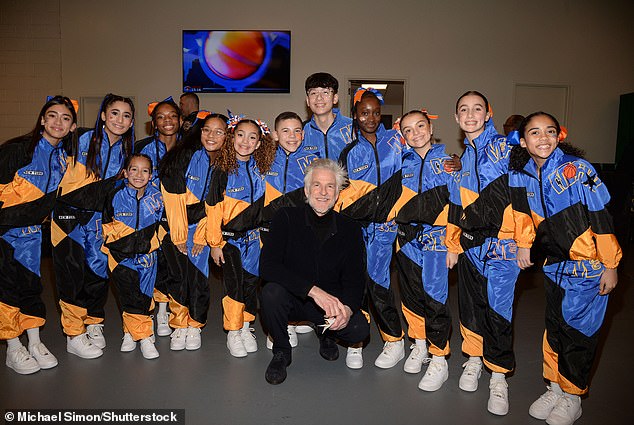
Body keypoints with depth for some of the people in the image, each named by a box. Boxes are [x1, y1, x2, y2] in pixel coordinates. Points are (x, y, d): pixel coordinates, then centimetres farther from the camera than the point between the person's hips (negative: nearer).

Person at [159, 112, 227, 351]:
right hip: (176, 226, -2)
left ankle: (195, 326, 13)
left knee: (198, 276, -3)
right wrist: (179, 236, -13)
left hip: (202, 226, 2)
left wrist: (201, 237, -7)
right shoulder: (184, 156, -11)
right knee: (179, 275, -6)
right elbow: (174, 199, -12)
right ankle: (179, 326, 10)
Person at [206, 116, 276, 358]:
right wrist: (215, 243, -8)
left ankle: (246, 328, 25)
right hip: (229, 237, -4)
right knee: (234, 283, -5)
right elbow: (213, 209, -7)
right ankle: (233, 333, 12)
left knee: (251, 282, 9)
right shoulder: (224, 171, -8)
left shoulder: (261, 170, 3)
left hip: (253, 236, 4)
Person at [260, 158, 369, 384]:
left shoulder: (350, 230, -4)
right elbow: (267, 266, -24)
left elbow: (355, 278, -3)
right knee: (271, 293, -33)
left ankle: (326, 334, 15)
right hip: (292, 298, -1)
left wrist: (347, 308, -26)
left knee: (360, 329, -24)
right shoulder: (286, 218, -12)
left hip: (331, 302, 2)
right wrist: (313, 290, -34)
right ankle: (281, 352, -3)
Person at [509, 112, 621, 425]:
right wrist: (524, 244, 7)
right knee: (554, 326, 14)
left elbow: (601, 218, -17)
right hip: (555, 264, 5)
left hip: (589, 264, -5)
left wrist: (610, 265, -15)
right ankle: (554, 388, 30)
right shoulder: (521, 174, -5)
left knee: (578, 329, 2)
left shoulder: (577, 169, -19)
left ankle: (572, 398, 19)